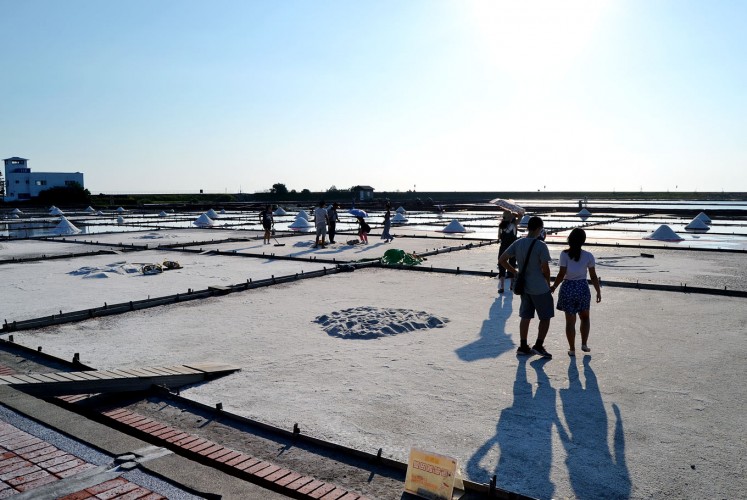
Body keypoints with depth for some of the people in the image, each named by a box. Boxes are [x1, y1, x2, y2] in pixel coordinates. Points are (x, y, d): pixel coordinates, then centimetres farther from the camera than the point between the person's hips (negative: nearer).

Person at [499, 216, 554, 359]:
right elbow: (545, 269, -16)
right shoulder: (541, 246, -17)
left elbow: (502, 260, 3)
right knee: (545, 317, 8)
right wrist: (548, 283, 2)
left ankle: (523, 346, 19)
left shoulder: (518, 243, 1)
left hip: (524, 286, 6)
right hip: (540, 288, -6)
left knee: (525, 316, 14)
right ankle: (538, 346, 6)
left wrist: (515, 272, 11)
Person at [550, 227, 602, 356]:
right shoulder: (588, 256, -5)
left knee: (570, 320, 8)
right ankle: (584, 344, 22)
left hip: (568, 288, -1)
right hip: (582, 287, 1)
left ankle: (572, 349, 14)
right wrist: (598, 292, 10)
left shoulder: (565, 254, -11)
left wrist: (553, 287, 2)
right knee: (585, 317, 24)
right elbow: (593, 276, -1)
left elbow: (561, 274, -12)